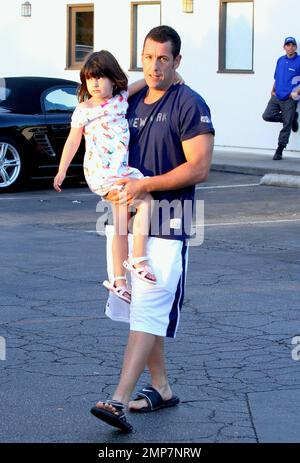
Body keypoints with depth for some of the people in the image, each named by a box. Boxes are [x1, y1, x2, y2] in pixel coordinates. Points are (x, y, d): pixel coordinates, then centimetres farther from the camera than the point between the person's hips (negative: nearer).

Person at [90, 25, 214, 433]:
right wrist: (111, 185, 5)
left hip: (168, 224, -8)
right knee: (141, 308, 12)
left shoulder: (189, 105, -8)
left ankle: (119, 401, -21)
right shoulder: (132, 103, 14)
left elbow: (199, 168, -15)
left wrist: (145, 184, -18)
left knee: (148, 311, -14)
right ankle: (161, 388, 24)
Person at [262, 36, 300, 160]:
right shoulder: (280, 60, 12)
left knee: (286, 126, -1)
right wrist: (273, 90, 10)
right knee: (267, 116, -6)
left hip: (290, 99, -6)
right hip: (276, 97, 6)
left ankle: (279, 151, 9)